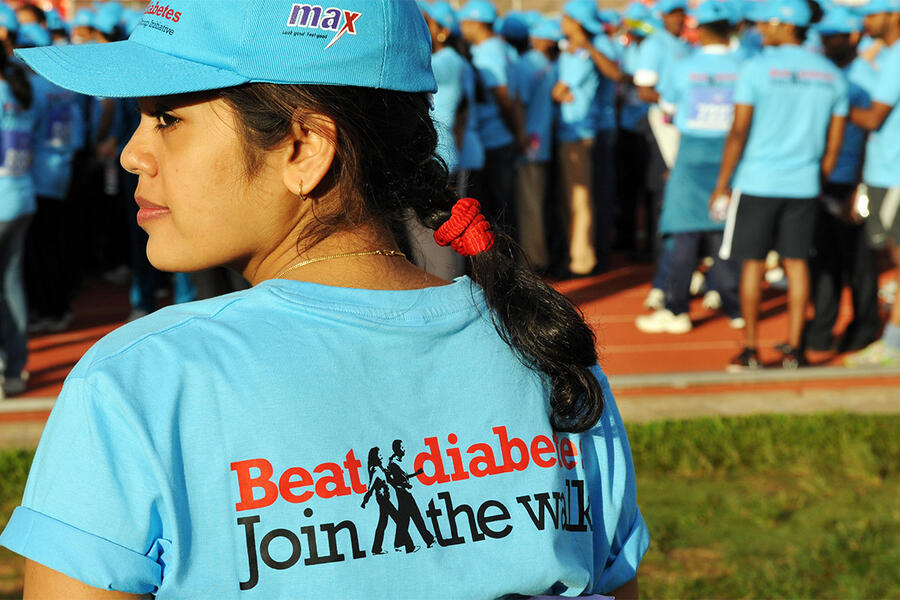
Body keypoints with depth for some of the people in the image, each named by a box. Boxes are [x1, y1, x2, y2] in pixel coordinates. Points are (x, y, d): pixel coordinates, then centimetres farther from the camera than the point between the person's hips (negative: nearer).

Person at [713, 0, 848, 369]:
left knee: (753, 263, 5)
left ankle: (750, 350, 9)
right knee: (797, 263, 9)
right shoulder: (831, 75, 5)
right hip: (803, 186, 3)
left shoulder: (757, 68, -9)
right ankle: (793, 350, 10)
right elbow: (834, 144, 7)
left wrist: (722, 184, -4)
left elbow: (739, 132, -11)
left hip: (757, 182, -3)